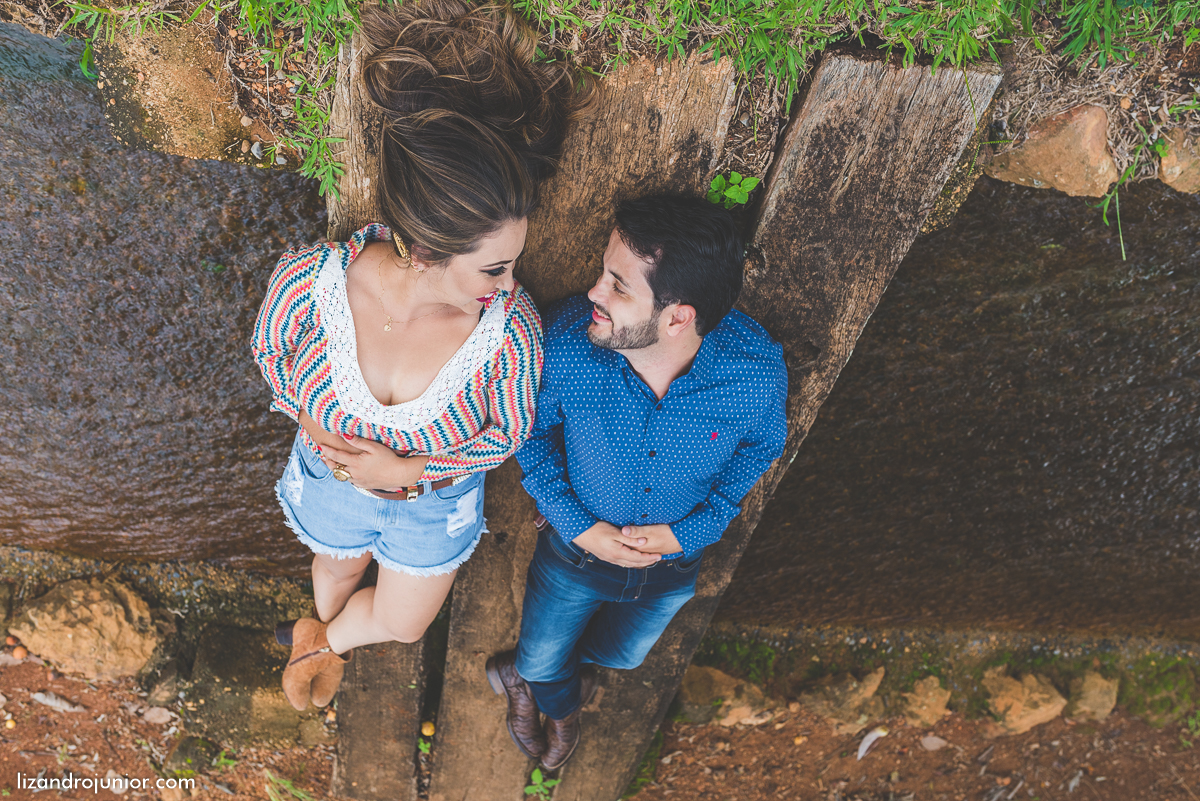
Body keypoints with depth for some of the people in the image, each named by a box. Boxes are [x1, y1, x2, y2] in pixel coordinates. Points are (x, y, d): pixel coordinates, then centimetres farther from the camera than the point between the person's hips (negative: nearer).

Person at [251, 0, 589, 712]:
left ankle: (322, 640, 61)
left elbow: (510, 432, -18)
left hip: (437, 500, -1)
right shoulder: (309, 281, -36)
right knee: (338, 568, 35)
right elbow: (271, 351, -10)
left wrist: (407, 469, -25)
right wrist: (310, 419, -19)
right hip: (330, 477, 1)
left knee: (402, 624, 24)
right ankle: (329, 637, 74)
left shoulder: (512, 328, -38)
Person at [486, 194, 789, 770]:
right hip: (577, 546, -1)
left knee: (621, 655, 32)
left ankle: (528, 675, 68)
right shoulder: (566, 345, -35)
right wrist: (575, 524, -19)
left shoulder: (757, 372, -34)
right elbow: (530, 432, -13)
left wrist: (691, 531, -19)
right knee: (543, 663, 26)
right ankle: (560, 701, 66)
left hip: (675, 562, 2)